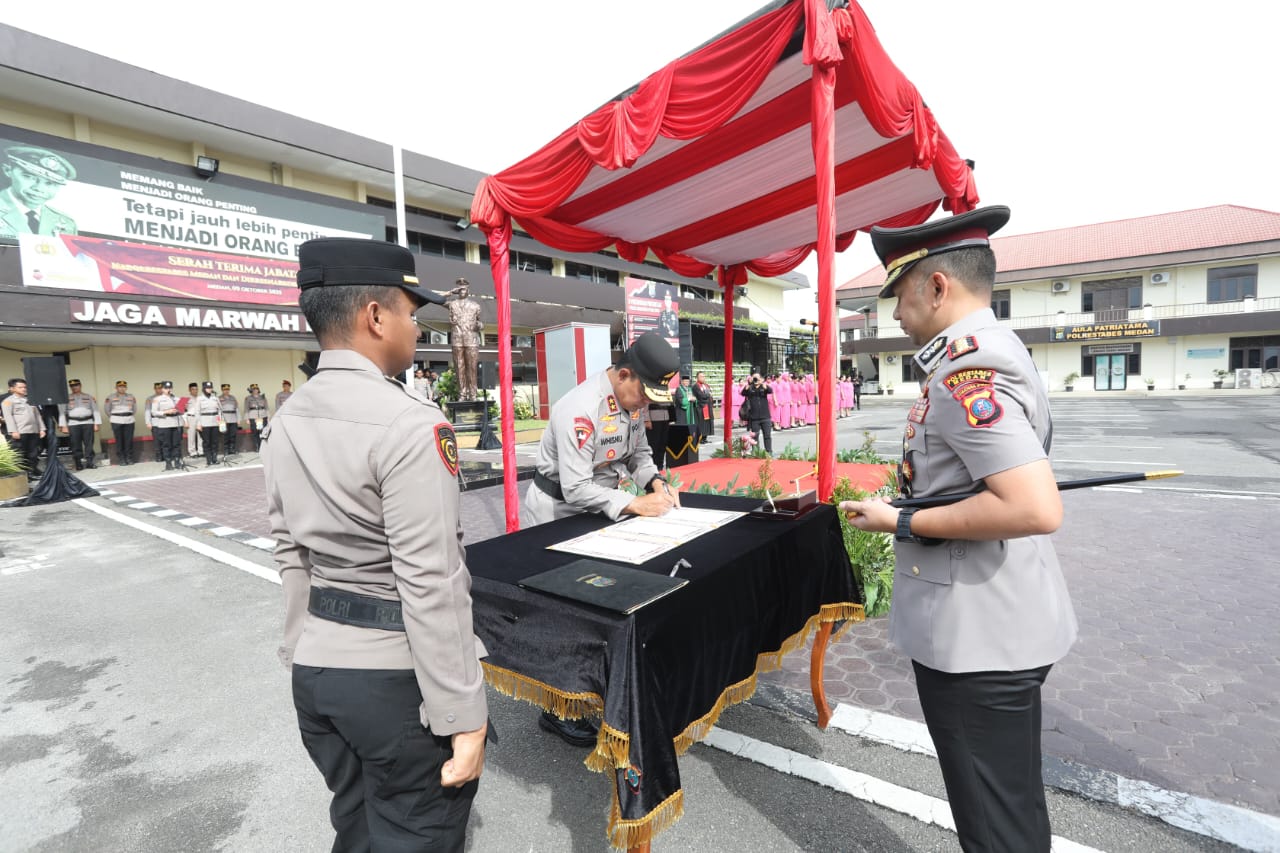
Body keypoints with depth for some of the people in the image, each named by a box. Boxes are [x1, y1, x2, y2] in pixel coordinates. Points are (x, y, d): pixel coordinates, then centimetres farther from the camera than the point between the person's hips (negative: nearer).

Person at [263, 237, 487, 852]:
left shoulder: (284, 424, 4)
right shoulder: (410, 424, -22)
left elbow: (292, 559, 10)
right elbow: (431, 585, -24)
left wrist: (307, 653, 21)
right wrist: (463, 717, -16)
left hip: (316, 668, 8)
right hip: (397, 678, -8)